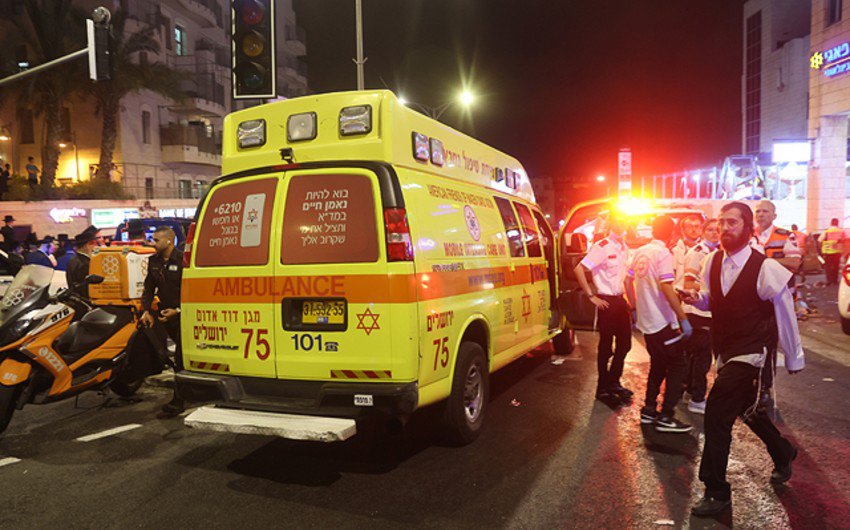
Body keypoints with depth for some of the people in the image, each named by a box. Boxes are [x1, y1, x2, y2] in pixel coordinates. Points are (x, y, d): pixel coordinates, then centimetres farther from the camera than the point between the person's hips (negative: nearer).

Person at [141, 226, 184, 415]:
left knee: (181, 358, -6)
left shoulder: (183, 260, -15)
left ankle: (178, 401, -1)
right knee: (181, 357, 17)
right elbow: (149, 287, 15)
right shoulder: (154, 261, 9)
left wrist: (177, 310, -20)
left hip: (182, 315, -7)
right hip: (166, 313, 7)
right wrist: (147, 310, 2)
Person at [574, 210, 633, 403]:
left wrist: (629, 297, 13)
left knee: (625, 343, 14)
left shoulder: (624, 247, 8)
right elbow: (579, 269, -21)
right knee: (606, 346, 3)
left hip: (620, 300, 7)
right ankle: (602, 388, 16)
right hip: (607, 301, -7)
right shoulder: (602, 247, -15)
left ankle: (613, 382, 30)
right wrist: (592, 297, -17)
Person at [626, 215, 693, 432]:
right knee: (677, 367, 3)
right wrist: (683, 319, -20)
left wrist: (636, 307, 24)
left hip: (646, 322, 8)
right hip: (663, 322, -8)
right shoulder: (663, 254, -14)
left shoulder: (640, 252, 8)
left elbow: (628, 282, 14)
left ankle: (649, 410, 23)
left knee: (658, 365, 20)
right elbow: (666, 288, -23)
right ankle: (666, 417, 1)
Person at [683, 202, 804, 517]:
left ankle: (717, 493, 4)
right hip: (724, 350, 7)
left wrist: (794, 357, 1)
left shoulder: (764, 268, -19)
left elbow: (784, 312, -8)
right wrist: (696, 298, -10)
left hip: (749, 354, -7)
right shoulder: (712, 262, -1)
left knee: (717, 415, -12)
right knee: (747, 409, 23)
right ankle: (783, 455, 52)